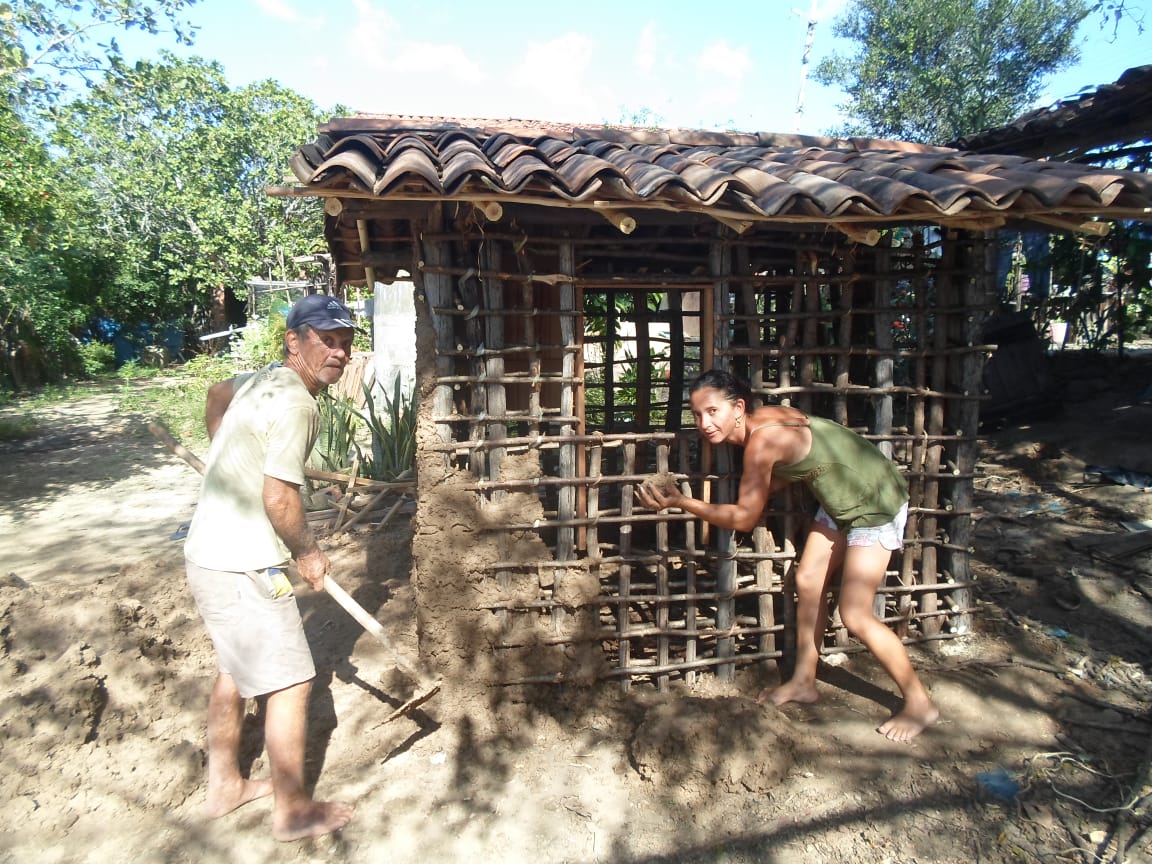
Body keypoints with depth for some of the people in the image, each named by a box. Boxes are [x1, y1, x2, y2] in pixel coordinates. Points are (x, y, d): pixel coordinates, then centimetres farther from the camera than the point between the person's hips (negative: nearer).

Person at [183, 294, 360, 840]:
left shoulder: (264, 378, 8)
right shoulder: (296, 404, -21)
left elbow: (217, 395, 30)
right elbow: (279, 498, -25)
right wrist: (308, 554, -9)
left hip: (209, 554, 10)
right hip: (243, 568, -10)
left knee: (236, 669, 24)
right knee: (291, 683, 2)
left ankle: (224, 785, 41)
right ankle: (293, 812, 18)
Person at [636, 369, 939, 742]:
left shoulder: (763, 440, -30)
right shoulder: (762, 419, -4)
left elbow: (744, 518, -25)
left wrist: (680, 502, -26)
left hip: (875, 503, -9)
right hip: (840, 500, 9)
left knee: (855, 616, -6)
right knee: (808, 581, 11)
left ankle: (919, 703, 15)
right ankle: (803, 682, 26)